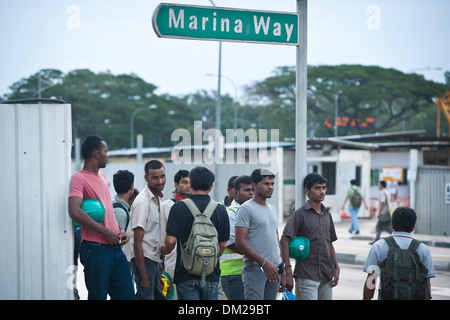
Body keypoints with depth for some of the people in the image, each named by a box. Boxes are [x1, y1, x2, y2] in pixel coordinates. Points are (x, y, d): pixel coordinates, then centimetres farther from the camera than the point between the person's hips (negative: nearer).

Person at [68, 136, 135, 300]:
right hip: (96, 249, -8)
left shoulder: (102, 176, 19)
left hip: (115, 247, 8)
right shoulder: (79, 178, -9)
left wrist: (120, 230, 11)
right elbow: (75, 212, -24)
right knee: (98, 296, -3)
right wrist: (105, 231, -19)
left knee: (127, 295, 7)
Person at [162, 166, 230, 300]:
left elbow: (171, 240, -11)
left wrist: (165, 251, 11)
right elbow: (223, 245, 5)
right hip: (211, 274, 2)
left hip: (186, 275, -2)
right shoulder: (220, 210, 0)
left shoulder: (178, 208, -7)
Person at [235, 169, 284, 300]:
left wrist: (282, 268, 18)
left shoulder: (273, 209, 18)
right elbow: (240, 242, -15)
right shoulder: (246, 209, -7)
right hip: (255, 268, -8)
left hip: (273, 269, 8)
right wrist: (264, 262, -20)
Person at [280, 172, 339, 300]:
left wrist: (336, 268, 12)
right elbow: (284, 241, -13)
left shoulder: (327, 215, 13)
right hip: (307, 276, -6)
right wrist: (288, 272, -20)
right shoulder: (300, 215, -7)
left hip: (326, 275, 6)